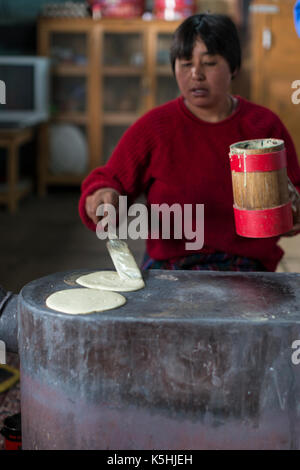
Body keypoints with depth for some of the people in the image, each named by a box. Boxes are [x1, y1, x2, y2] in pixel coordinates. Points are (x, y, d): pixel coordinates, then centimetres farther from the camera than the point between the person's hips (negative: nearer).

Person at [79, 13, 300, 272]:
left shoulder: (264, 125, 6)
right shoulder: (154, 126, 2)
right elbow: (108, 180, 5)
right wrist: (101, 196, -18)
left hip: (248, 270, 0)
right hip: (169, 268, 1)